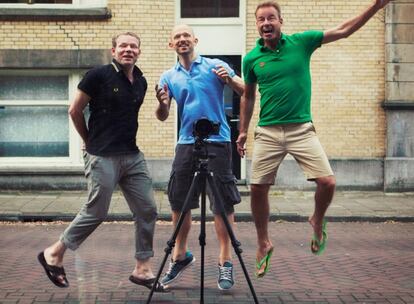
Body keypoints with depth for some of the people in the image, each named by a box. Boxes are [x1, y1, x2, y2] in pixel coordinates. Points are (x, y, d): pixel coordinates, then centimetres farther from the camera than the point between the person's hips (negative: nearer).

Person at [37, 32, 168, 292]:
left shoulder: (141, 82, 10)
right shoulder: (99, 75, -8)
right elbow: (75, 110, -2)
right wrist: (91, 141, 7)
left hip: (133, 156, 6)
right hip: (103, 158, -6)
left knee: (147, 210, 3)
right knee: (96, 212, 0)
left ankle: (142, 269, 14)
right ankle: (54, 254, 19)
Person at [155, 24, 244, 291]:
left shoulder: (215, 66, 3)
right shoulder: (169, 77, 12)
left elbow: (245, 91, 0)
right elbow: (163, 117, 9)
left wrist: (229, 80, -20)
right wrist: (163, 103, -13)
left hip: (217, 141, -4)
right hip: (186, 143, 4)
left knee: (222, 203, -3)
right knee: (178, 202, 7)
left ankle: (225, 262, 4)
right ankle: (181, 256, 23)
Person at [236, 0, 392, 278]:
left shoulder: (301, 42, -1)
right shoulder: (251, 59, 3)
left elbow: (344, 30, -1)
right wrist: (243, 131, 17)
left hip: (302, 129, -1)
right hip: (268, 133, 1)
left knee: (327, 182, -13)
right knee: (258, 189, 0)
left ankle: (318, 221, 20)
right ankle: (264, 243, 22)